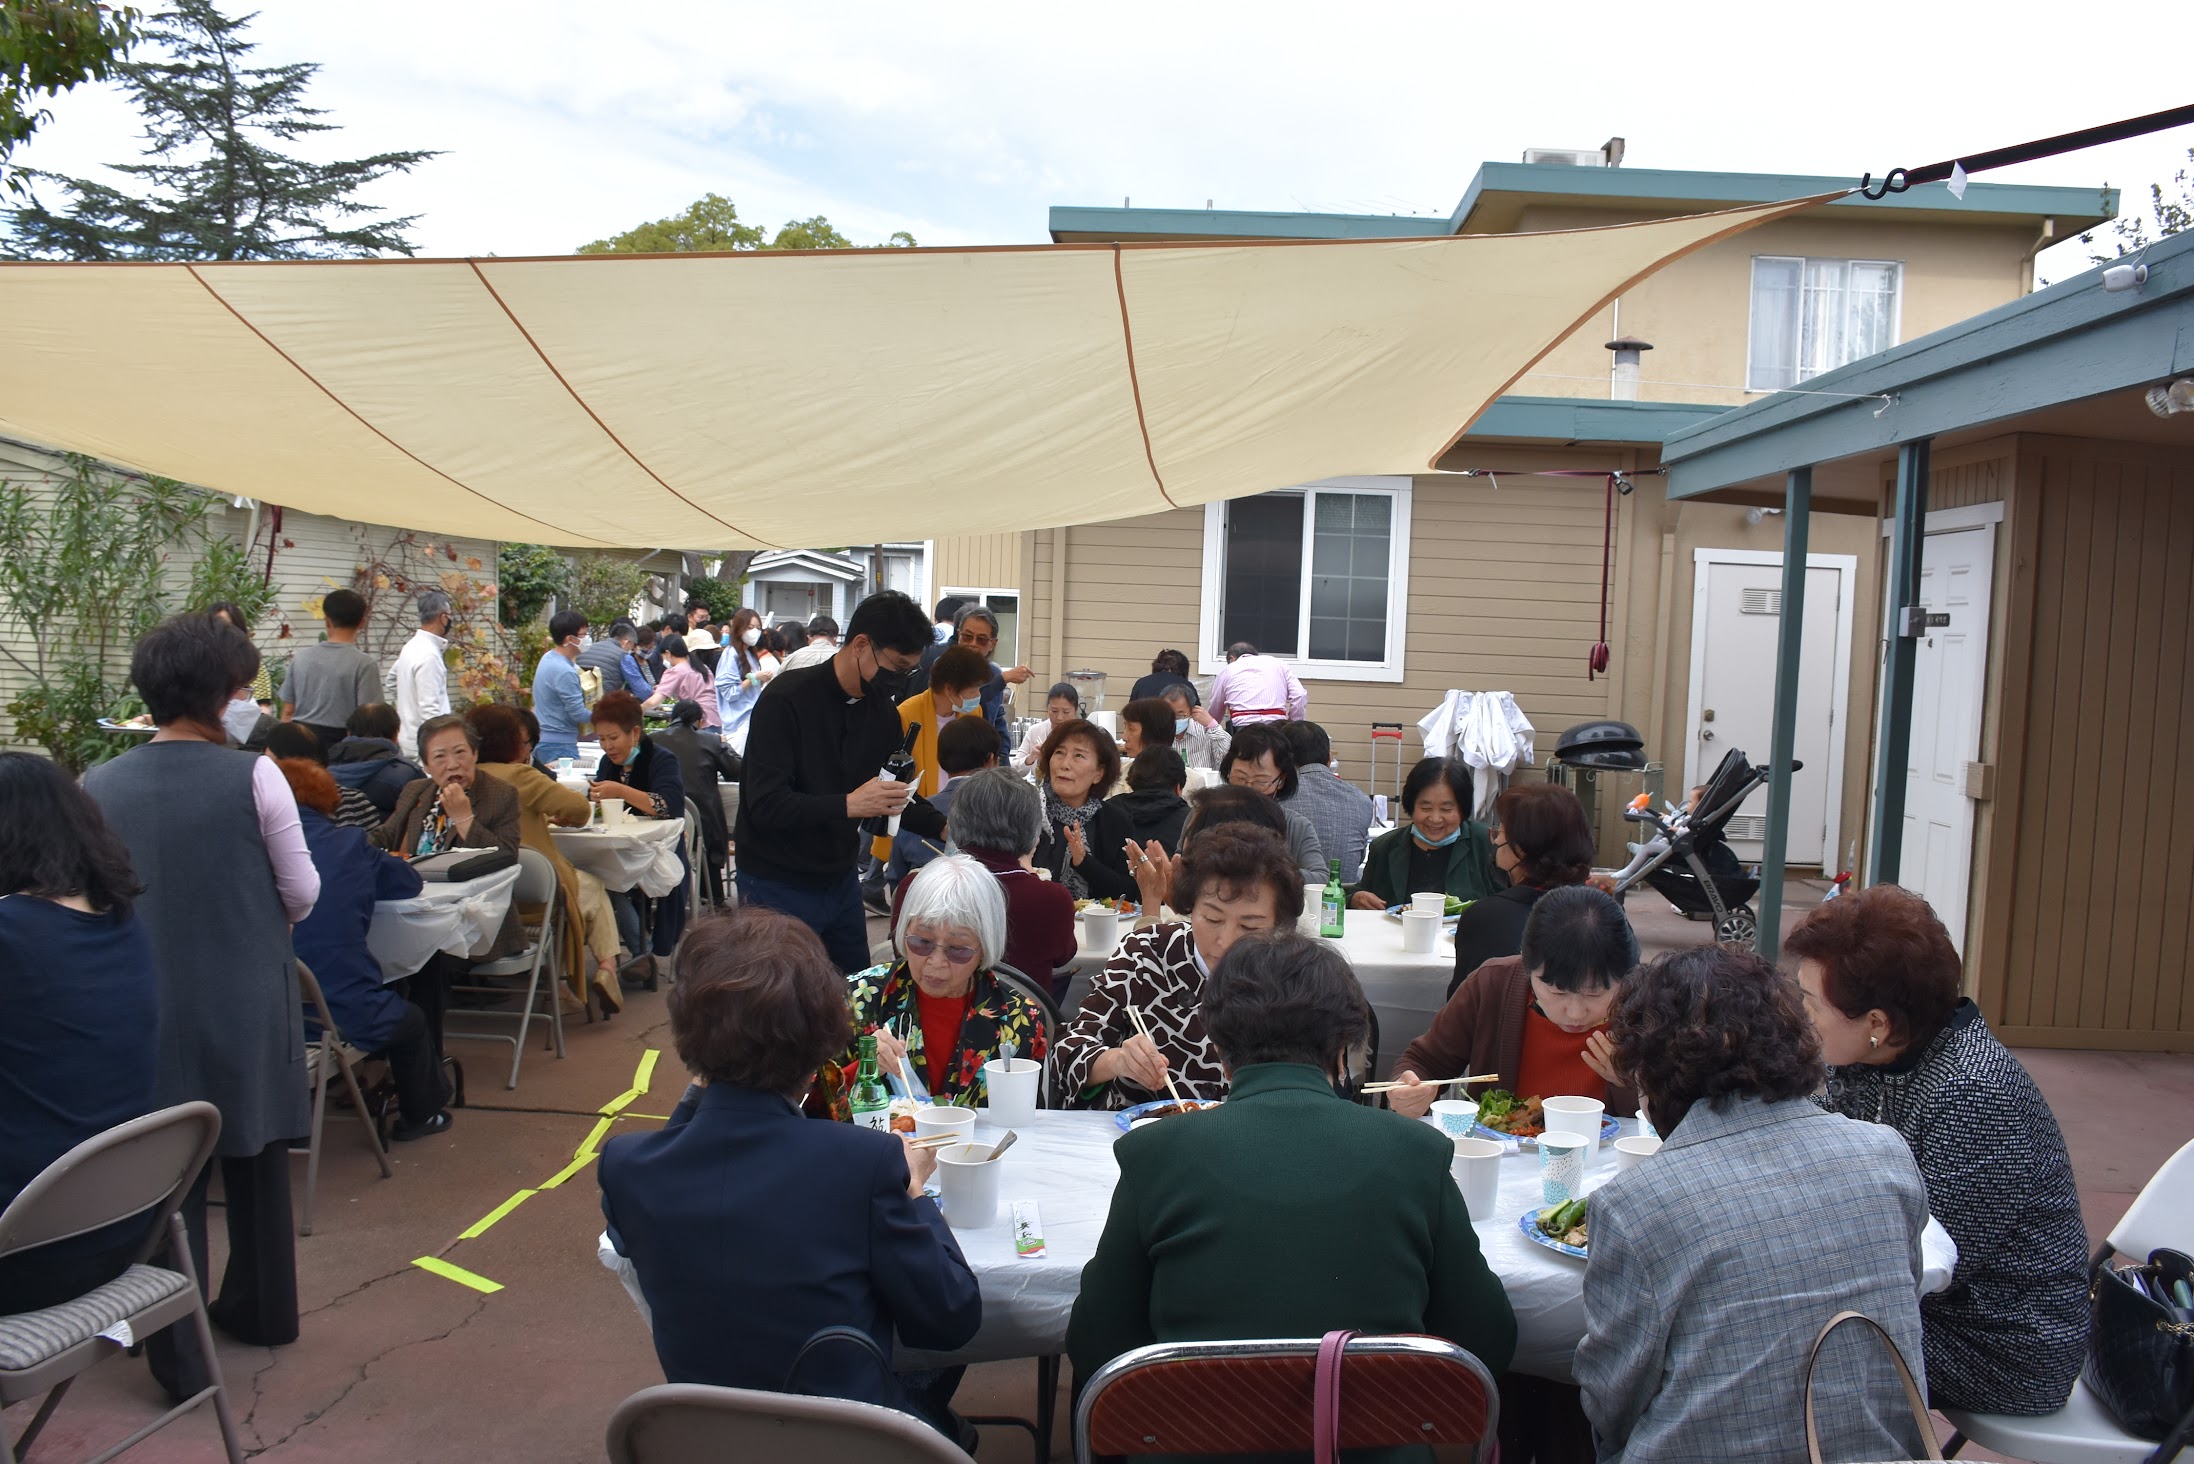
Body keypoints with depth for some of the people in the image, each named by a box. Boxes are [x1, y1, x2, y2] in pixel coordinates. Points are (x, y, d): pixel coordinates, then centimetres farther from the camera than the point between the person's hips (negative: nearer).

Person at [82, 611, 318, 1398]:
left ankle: (179, 1351, 12)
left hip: (147, 1005, 1)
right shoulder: (254, 777, -14)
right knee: (256, 1155, 17)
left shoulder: (99, 785, -6)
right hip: (247, 995, -1)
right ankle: (261, 1309, 33)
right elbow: (303, 895, -7)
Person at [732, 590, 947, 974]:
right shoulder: (787, 700, -19)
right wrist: (847, 805, -36)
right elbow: (765, 805, -25)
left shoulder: (883, 711, 3)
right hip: (780, 885, -6)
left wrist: (942, 827, -6)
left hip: (840, 880, 7)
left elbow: (893, 795, 12)